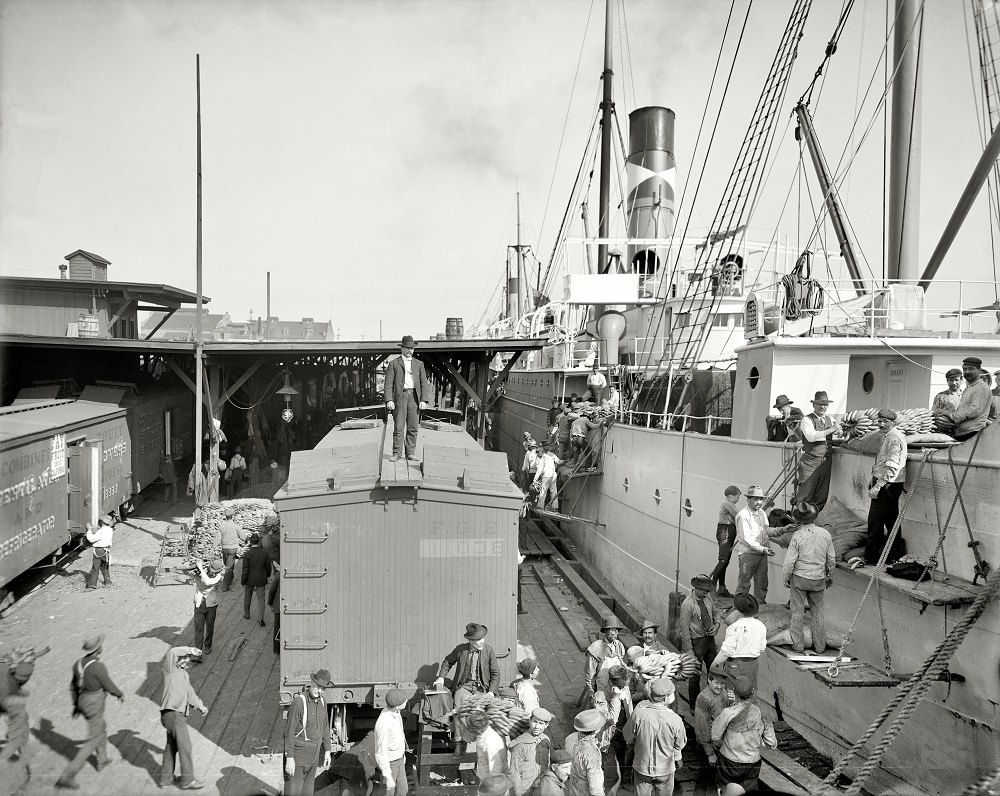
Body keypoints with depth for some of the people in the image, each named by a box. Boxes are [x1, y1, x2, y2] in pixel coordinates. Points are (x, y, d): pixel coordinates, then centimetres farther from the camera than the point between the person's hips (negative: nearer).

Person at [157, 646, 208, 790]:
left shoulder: (184, 674, 18)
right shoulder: (170, 670, -8)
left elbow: (189, 692, 22)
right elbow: (171, 652, -28)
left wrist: (200, 705, 14)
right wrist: (190, 650, -24)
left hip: (178, 715, 9)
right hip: (173, 714, -9)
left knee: (171, 747, 19)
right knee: (185, 747, -3)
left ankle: (166, 778, 30)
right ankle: (187, 780, 5)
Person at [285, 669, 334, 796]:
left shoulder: (322, 701, 1)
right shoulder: (299, 701, -21)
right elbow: (289, 731, -19)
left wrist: (327, 751, 10)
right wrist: (289, 758, -20)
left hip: (314, 753, 7)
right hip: (299, 752, -7)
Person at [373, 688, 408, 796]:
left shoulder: (393, 710, -11)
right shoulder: (383, 724, -39)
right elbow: (381, 752, -31)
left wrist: (402, 753, 20)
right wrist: (388, 778, -25)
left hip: (397, 758, 8)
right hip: (388, 762, -8)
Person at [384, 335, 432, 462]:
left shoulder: (419, 364, 14)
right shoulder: (393, 364, 6)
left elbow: (424, 383, 9)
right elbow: (388, 383, 0)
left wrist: (424, 400, -3)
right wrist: (389, 400, -12)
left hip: (414, 397, 2)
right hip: (400, 397, -2)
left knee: (413, 428, 3)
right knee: (398, 427, -3)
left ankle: (410, 453, 10)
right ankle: (397, 453, 3)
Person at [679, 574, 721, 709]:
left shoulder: (708, 597, -4)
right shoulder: (687, 605, -24)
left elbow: (715, 613, 14)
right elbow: (684, 629, -19)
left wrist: (716, 624, -7)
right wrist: (689, 649, -17)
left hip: (710, 638, 6)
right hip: (696, 641, -6)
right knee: (695, 674, 7)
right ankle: (693, 704, 26)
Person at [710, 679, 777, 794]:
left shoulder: (728, 713, -20)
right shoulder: (762, 714, -11)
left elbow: (715, 737, -9)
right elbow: (772, 744, -2)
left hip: (730, 760, -3)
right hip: (753, 762, 3)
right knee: (749, 791, 18)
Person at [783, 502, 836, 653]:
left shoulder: (797, 535, -17)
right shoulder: (825, 534, -6)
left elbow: (789, 561, -14)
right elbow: (832, 559, 4)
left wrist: (785, 578, 1)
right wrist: (830, 576, 20)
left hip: (799, 578, -3)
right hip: (818, 579, 3)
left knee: (797, 612, 9)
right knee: (817, 612, 15)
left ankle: (798, 644, 16)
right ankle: (820, 646, 22)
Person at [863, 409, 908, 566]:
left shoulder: (895, 438, -16)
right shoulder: (886, 436, 16)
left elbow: (892, 466, -24)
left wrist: (878, 486, -27)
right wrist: (873, 479, 22)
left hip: (887, 486, -10)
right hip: (885, 484, 10)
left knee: (876, 521, -6)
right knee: (891, 520, 16)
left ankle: (871, 557, -1)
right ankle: (895, 553, 25)